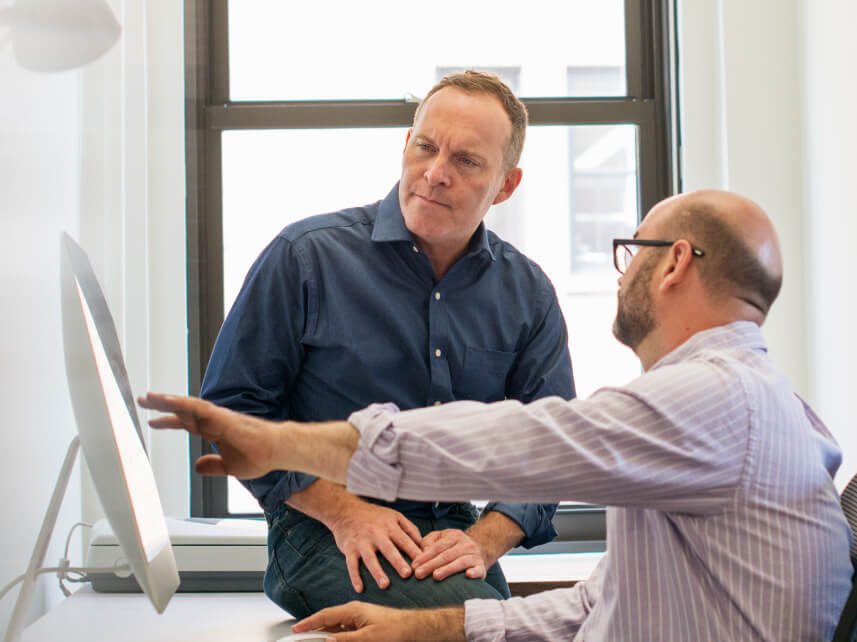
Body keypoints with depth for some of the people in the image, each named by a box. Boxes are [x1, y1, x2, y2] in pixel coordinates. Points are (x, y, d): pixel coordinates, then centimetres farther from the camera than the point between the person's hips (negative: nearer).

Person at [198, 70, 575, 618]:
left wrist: (484, 541, -11)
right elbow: (233, 405, -2)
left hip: (457, 531, 4)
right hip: (323, 535, -3)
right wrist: (344, 511, -12)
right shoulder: (308, 256, -3)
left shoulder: (529, 296, 7)